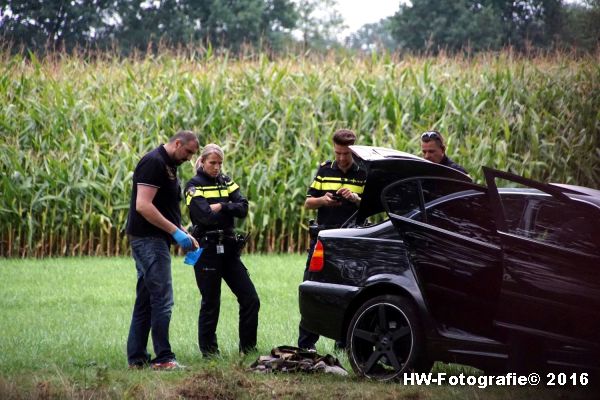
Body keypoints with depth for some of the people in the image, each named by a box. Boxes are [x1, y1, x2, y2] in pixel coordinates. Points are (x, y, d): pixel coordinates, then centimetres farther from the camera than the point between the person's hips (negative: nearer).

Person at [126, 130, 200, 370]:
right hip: (149, 240, -11)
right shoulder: (153, 163, -13)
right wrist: (175, 231, -20)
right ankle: (163, 359, -9)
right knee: (162, 300, -10)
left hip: (154, 240, 11)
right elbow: (143, 206, -22)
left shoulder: (168, 166, 19)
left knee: (145, 302, 11)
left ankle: (136, 359, 13)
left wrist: (184, 234, 17)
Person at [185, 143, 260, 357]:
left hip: (229, 248, 6)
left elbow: (243, 209, -1)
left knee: (250, 299, 1)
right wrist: (229, 209, -4)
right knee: (210, 303, 0)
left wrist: (220, 207, -12)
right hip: (206, 249, -5)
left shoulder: (226, 182, 13)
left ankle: (248, 347, 10)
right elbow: (205, 216, -18)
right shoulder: (194, 186, -3)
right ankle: (208, 350, 11)